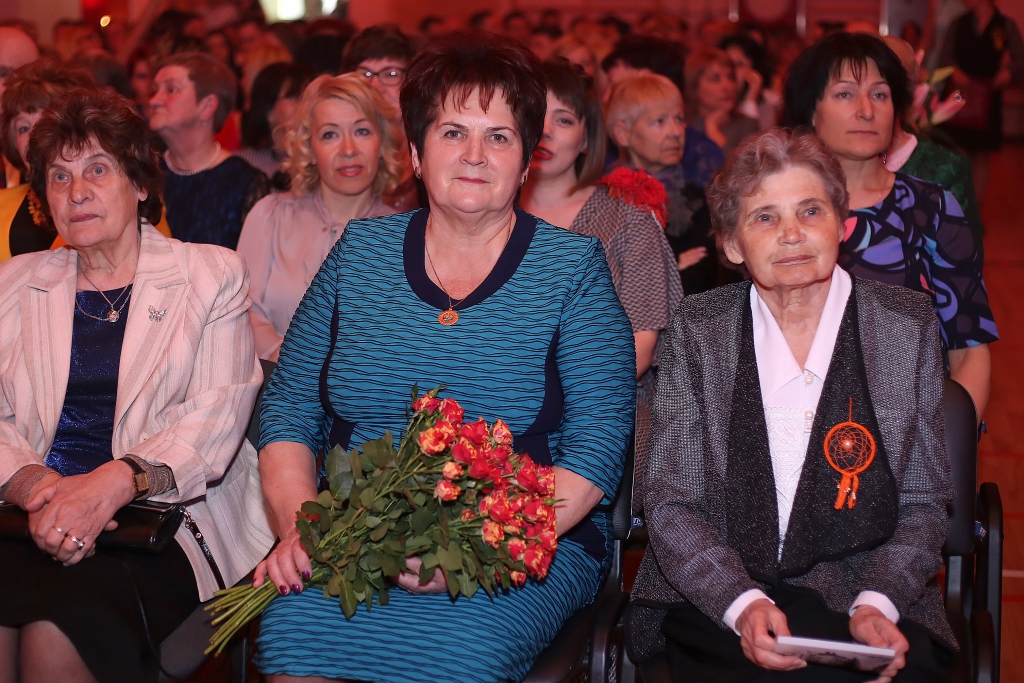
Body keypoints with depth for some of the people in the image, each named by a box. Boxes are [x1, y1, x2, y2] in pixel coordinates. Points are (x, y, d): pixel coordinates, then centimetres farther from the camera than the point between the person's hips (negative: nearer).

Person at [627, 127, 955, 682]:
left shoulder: (908, 324, 6)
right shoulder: (698, 329, 5)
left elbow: (923, 503, 7)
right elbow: (669, 502, 1)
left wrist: (877, 603, -11)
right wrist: (744, 604, -16)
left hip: (867, 595, 2)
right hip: (716, 600, -1)